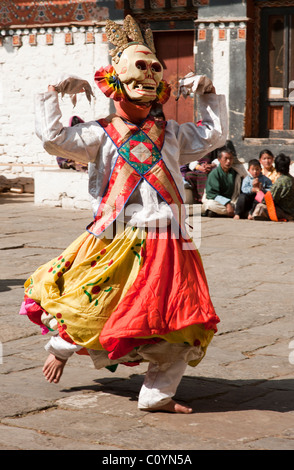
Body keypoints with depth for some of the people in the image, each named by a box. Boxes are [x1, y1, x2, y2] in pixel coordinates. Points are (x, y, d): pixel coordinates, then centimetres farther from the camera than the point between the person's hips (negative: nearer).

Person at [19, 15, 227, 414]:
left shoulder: (171, 133, 19)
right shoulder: (101, 134, 5)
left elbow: (214, 135, 28)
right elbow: (54, 139, -6)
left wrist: (209, 94, 21)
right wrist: (54, 92, -3)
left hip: (168, 244, 4)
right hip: (118, 242, -4)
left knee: (184, 327, -1)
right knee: (90, 307, 2)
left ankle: (157, 395, 9)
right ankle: (62, 346, 35)